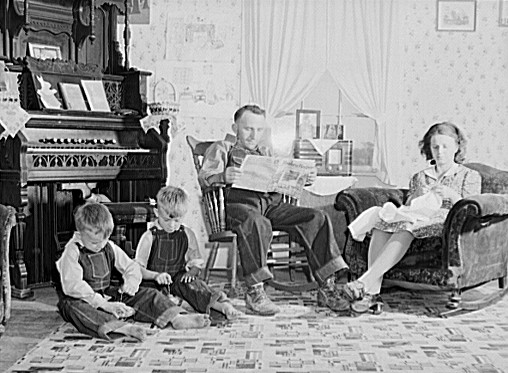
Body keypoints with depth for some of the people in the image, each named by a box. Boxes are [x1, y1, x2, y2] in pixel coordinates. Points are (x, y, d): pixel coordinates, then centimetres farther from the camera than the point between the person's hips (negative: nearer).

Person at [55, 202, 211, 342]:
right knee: (73, 308, -42)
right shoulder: (72, 252, -15)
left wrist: (132, 281, -13)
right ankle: (116, 327, -65)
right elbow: (73, 286, -24)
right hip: (83, 300, -6)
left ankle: (177, 318, -24)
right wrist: (104, 304, -30)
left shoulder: (109, 247, 4)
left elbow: (131, 266, 13)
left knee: (148, 294, -7)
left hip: (108, 295, 6)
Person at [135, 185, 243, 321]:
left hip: (179, 281, 3)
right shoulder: (150, 237, -2)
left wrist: (192, 271, -11)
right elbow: (138, 269, -5)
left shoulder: (187, 234, 7)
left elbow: (197, 263, 14)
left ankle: (224, 305, -48)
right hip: (154, 284, -2)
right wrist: (156, 275, -25)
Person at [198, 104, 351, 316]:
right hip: (238, 203, -5)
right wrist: (223, 177, -22)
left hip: (271, 204, 5)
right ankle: (254, 292, -32)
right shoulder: (222, 149, 18)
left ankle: (327, 288, -17)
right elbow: (204, 178, 2)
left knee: (317, 219, -17)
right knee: (257, 223, -41)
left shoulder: (267, 154, 33)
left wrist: (304, 179, 0)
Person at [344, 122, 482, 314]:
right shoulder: (419, 177, 29)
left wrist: (451, 195, -14)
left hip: (449, 224, -4)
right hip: (417, 220, 4)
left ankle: (365, 281, -51)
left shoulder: (470, 176, 18)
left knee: (408, 225, -37)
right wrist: (416, 196, -3)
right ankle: (372, 292, -46)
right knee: (383, 223, -32)